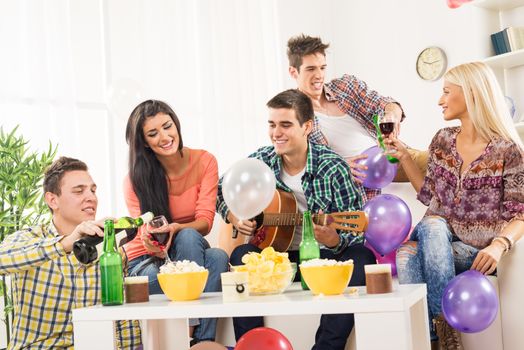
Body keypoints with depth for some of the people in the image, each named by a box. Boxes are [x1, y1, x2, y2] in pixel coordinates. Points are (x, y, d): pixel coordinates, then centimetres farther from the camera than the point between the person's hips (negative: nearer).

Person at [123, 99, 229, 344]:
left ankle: (203, 339, -36)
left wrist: (175, 229, -35)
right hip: (146, 262, -2)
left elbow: (205, 221, -13)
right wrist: (152, 240, -38)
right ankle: (200, 340, -36)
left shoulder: (204, 162, -5)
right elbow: (144, 232, -12)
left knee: (217, 257, -35)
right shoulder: (136, 180, -9)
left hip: (189, 250, 2)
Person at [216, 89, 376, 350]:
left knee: (361, 257, -31)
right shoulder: (260, 161, -2)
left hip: (325, 254, -2)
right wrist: (233, 216, -7)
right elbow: (222, 192, 14)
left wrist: (332, 240, -36)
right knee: (241, 255, -27)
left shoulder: (332, 167, -13)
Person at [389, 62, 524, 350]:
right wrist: (404, 157, 10)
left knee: (412, 254, -35)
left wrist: (499, 245, -28)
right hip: (436, 238, 5)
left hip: (476, 250, -4)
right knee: (406, 256, -32)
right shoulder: (442, 140, 8)